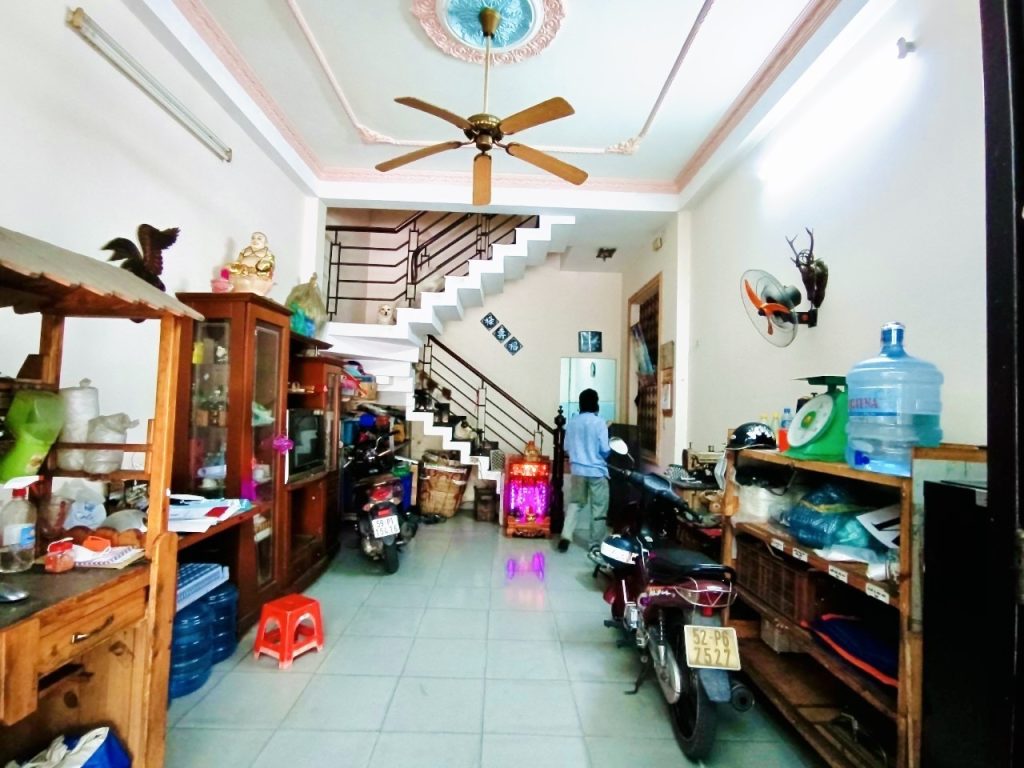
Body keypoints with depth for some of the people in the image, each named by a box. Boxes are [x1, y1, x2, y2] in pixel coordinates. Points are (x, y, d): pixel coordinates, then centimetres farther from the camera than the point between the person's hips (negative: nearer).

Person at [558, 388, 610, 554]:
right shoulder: (599, 422, -11)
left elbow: (567, 448, 7)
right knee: (599, 508, 8)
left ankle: (565, 537, 6)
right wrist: (609, 450, 10)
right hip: (597, 471, -4)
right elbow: (605, 450, -12)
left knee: (575, 503, 16)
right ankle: (595, 544, 14)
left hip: (577, 470, 4)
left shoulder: (572, 422, 2)